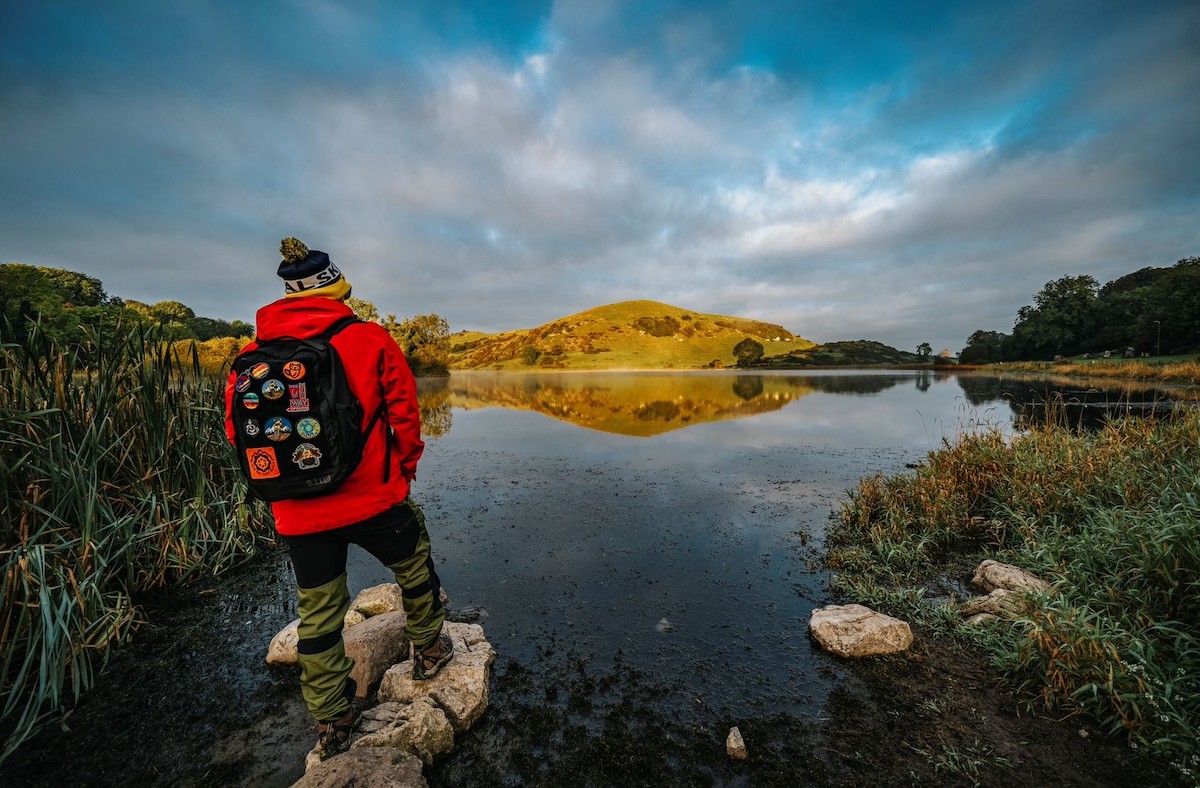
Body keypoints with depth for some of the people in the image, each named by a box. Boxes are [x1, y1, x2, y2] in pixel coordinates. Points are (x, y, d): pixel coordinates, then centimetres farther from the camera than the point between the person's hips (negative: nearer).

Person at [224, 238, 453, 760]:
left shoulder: (252, 355, 1)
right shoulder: (370, 340, -9)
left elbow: (236, 433, 7)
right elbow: (404, 414, -7)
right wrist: (404, 471, 9)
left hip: (297, 516, 4)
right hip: (372, 499, -3)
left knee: (318, 616, 19)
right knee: (415, 570, 24)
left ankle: (332, 725, 35)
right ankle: (428, 652, 42)